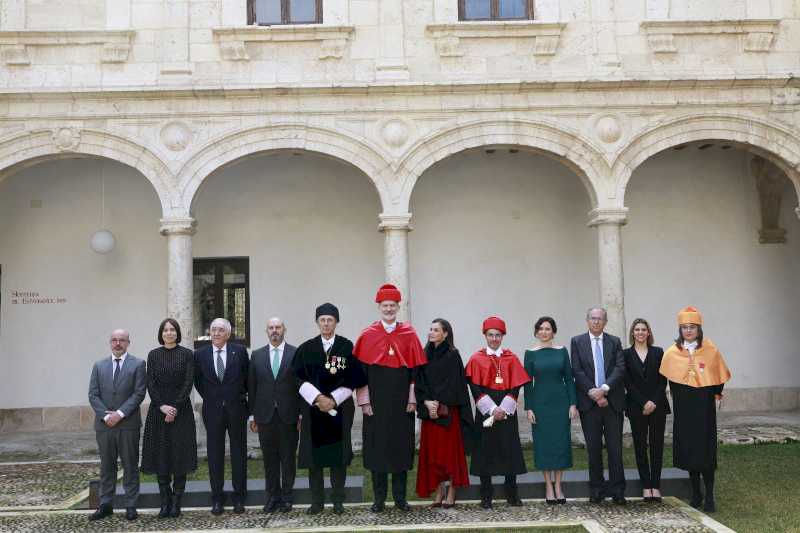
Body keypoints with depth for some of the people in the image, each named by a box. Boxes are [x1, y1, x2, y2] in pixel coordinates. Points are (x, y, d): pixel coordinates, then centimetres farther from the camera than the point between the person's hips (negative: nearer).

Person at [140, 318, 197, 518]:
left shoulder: (187, 354, 1)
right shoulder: (153, 355, 7)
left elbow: (188, 383, -5)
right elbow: (150, 384, 1)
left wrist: (176, 407, -13)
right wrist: (162, 406, -12)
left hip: (181, 410, -2)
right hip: (158, 410, 2)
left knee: (180, 456, -1)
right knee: (160, 455, 2)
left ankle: (176, 502, 6)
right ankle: (165, 501, 10)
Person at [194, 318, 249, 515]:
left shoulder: (239, 351, -2)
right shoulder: (200, 354, 1)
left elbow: (247, 377, 6)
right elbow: (197, 381, 10)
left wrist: (241, 395, 6)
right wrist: (209, 397, 6)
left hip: (236, 409, -1)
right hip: (212, 411, 1)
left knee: (239, 453, 6)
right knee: (215, 455, 5)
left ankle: (239, 497, 15)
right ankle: (217, 499, 14)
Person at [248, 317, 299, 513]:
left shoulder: (296, 354, 0)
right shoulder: (257, 355, 8)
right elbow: (251, 387, 8)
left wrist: (302, 414, -5)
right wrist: (252, 415, 5)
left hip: (289, 415, -2)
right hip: (265, 415, 2)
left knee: (288, 458, 5)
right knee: (269, 458, 6)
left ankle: (287, 496, 15)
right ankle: (272, 496, 16)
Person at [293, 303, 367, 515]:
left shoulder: (347, 347, 1)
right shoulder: (306, 348, 5)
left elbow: (353, 379, -2)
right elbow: (300, 379, 0)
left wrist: (333, 399, -10)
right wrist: (317, 398, -13)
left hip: (340, 408, -1)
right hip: (313, 408, 1)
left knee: (339, 454, 2)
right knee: (314, 454, 2)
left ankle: (338, 501, 12)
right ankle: (317, 501, 11)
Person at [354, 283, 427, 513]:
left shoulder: (409, 334, 3)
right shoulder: (367, 335, 1)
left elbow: (416, 369, 2)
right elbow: (360, 370, 0)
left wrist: (412, 399, -3)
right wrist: (364, 400, -6)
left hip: (401, 401, 1)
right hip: (376, 400, 0)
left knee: (401, 446, 5)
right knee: (377, 446, 3)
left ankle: (400, 497, 16)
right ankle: (379, 498, 13)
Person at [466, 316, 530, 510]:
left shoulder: (511, 358, 6)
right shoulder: (476, 359, 2)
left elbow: (516, 386, 0)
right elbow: (475, 387, -5)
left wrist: (503, 409, -12)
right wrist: (492, 409, -14)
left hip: (507, 411, 1)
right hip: (485, 412, -1)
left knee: (510, 449, 2)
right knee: (485, 450, 0)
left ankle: (511, 493, 13)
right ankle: (486, 495, 7)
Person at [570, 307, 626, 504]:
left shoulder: (614, 342, 8)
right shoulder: (577, 342, 6)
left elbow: (620, 368, -3)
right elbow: (577, 371, -2)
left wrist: (604, 389, -16)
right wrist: (592, 392, -12)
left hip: (612, 401, 1)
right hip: (589, 402, 0)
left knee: (615, 448, 1)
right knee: (593, 448, 5)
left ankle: (617, 490, 7)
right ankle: (596, 489, 14)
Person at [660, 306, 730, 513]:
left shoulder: (710, 350, -2)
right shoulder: (671, 353, 1)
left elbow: (719, 376, 6)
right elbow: (668, 379, 9)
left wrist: (716, 396, 0)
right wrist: (679, 397, 6)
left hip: (704, 406, -2)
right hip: (683, 409, 2)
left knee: (706, 451, -4)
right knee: (688, 449, 5)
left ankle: (709, 496, 2)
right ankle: (696, 493, 16)